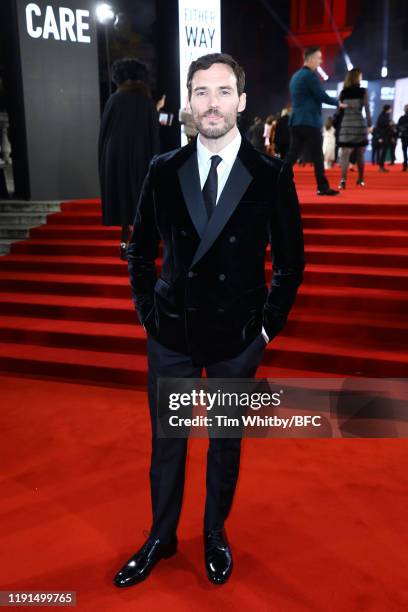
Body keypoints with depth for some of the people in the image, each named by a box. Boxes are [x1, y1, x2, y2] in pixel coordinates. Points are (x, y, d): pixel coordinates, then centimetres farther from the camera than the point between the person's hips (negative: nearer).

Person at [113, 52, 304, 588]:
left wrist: (268, 324, -2)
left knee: (226, 442, 16)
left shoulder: (272, 175, -7)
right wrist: (147, 312, 4)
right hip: (171, 332, 1)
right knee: (166, 442, 14)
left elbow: (290, 259, 0)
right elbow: (141, 249, 8)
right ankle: (161, 537, 37)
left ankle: (216, 534, 40)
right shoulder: (163, 171, -2)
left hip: (236, 337, -1)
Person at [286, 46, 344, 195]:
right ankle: (323, 187, 3)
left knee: (292, 155, 6)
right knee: (317, 157, -2)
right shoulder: (310, 75, -10)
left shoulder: (295, 75, 18)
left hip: (296, 121, 8)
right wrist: (338, 103, 3)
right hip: (309, 122, -8)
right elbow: (322, 96, -12)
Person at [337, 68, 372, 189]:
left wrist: (337, 126, 10)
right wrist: (369, 125, 4)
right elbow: (367, 109, -2)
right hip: (359, 124, -1)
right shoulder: (363, 91, 0)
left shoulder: (343, 92, 6)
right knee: (360, 154, 13)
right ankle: (360, 179, 23)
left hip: (346, 124, 1)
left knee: (345, 153, -6)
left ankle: (343, 180, -22)